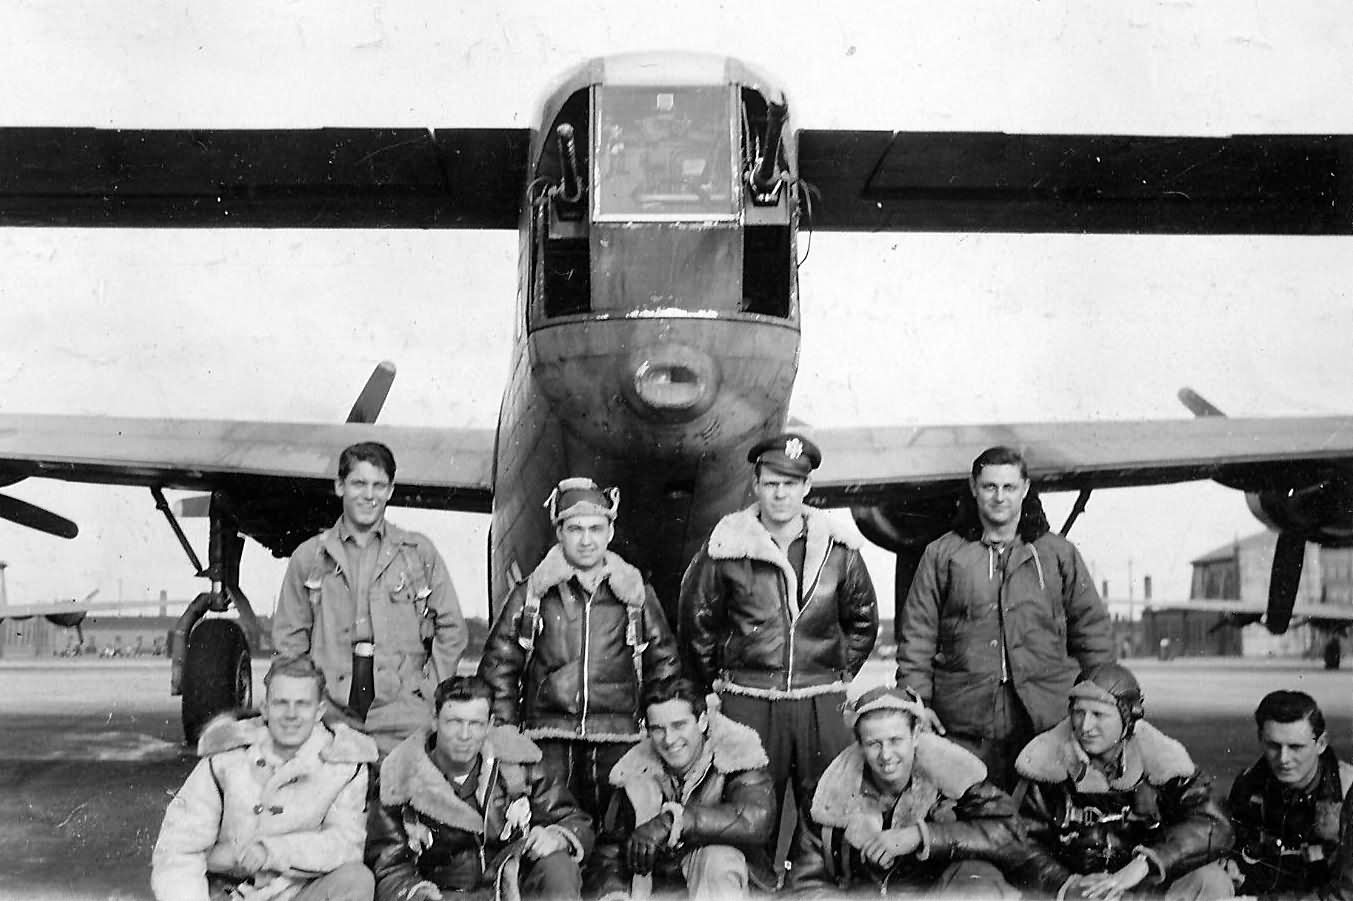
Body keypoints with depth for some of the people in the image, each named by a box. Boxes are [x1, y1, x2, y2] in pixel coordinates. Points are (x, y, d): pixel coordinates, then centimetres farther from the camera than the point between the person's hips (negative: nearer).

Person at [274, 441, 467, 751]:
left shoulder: (419, 552, 10)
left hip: (403, 716, 0)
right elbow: (288, 636, 14)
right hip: (331, 717, 1)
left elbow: (451, 628, 12)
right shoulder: (308, 557, 12)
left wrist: (430, 691, 3)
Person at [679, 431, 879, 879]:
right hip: (748, 704, -2)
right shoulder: (726, 549, -2)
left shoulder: (839, 550, 4)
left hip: (822, 704, 2)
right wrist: (715, 679, 9)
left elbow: (863, 620, 17)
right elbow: (697, 620, 8)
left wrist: (843, 673, 12)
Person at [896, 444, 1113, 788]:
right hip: (964, 727, 0)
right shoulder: (942, 554, 9)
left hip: (1048, 720, 1)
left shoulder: (1059, 554, 12)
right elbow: (917, 635, 8)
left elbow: (1092, 630, 14)